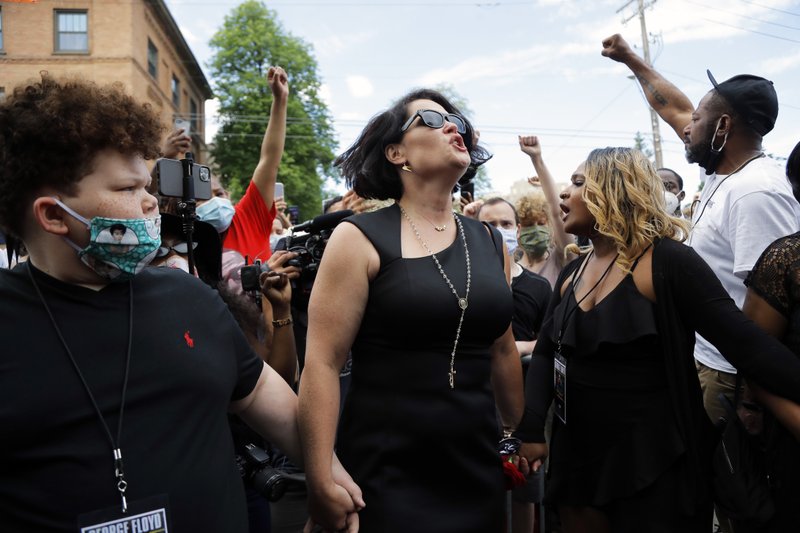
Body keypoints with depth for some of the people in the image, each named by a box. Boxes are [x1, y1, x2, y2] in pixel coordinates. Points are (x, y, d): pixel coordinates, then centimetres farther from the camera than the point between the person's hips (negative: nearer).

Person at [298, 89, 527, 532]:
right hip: (384, 475, -5)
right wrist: (321, 482, -15)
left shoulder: (489, 243, 6)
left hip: (478, 467, 5)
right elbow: (323, 362, -13)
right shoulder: (360, 240, -10)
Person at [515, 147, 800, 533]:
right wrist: (530, 428, -4)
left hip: (654, 463, -6)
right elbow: (545, 353, 6)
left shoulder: (667, 262, -14)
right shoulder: (572, 273, 6)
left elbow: (743, 342, -18)